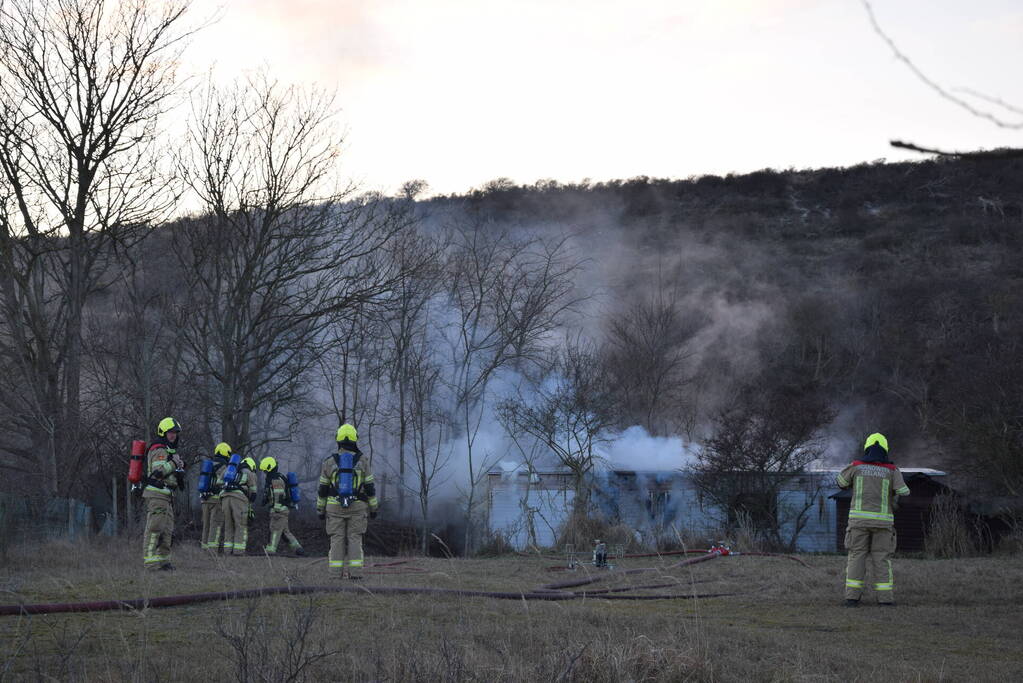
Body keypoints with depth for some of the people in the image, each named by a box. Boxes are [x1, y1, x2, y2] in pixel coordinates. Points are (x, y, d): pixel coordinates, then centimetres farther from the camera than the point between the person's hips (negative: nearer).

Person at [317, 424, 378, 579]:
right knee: (355, 539, 2)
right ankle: (355, 572, -6)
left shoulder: (329, 462, -2)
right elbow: (369, 487, -3)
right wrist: (373, 508, 5)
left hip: (335, 507, 0)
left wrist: (320, 509, 10)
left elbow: (322, 489, 2)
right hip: (357, 507, 0)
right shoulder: (362, 461, -4)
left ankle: (336, 572, -3)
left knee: (337, 540, 3)